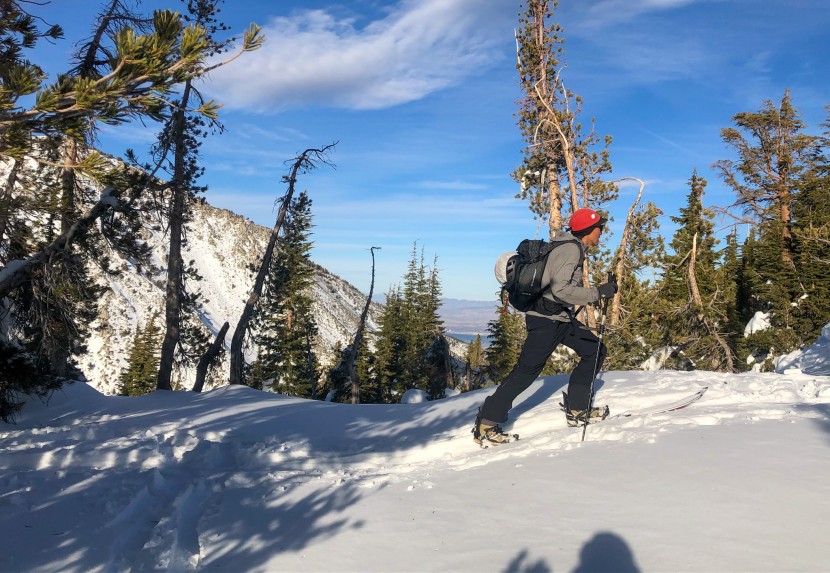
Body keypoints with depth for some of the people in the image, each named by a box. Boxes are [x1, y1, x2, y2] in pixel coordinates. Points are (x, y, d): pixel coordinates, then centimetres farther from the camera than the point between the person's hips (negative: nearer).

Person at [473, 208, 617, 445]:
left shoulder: (573, 248, 14)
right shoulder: (570, 249, -17)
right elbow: (561, 289, -28)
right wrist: (598, 292, -25)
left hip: (561, 317, 10)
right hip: (546, 318, -10)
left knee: (595, 351, 11)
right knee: (526, 372, -8)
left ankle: (576, 409, 17)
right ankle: (486, 424, -1)